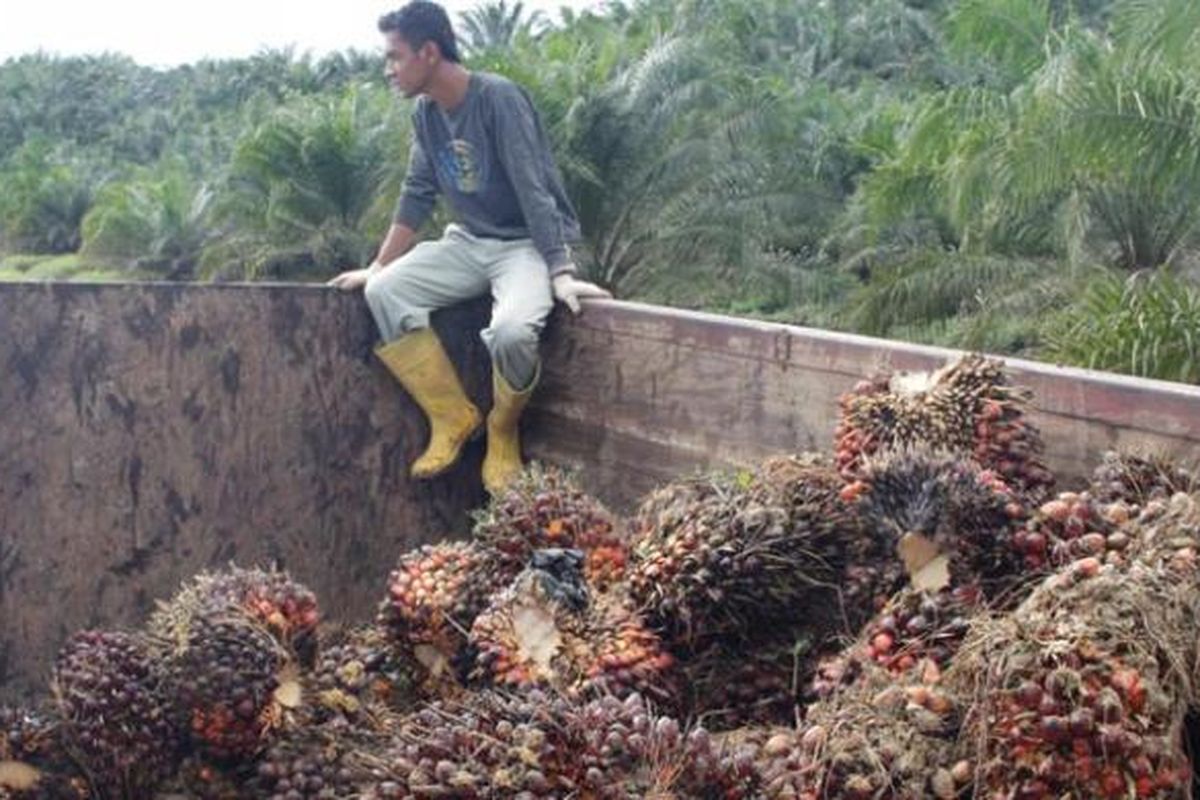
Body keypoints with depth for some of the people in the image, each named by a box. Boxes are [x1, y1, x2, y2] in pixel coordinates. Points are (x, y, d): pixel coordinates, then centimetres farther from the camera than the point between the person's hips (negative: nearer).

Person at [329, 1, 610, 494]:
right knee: (383, 292, -16)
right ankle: (453, 415, -4)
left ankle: (503, 432, -4)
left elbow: (533, 189, -23)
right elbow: (417, 195, 11)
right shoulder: (426, 113, 3)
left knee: (511, 330, -35)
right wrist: (376, 267, 10)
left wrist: (561, 275, -29)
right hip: (470, 243, 7)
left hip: (529, 243, -7)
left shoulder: (498, 99, -18)